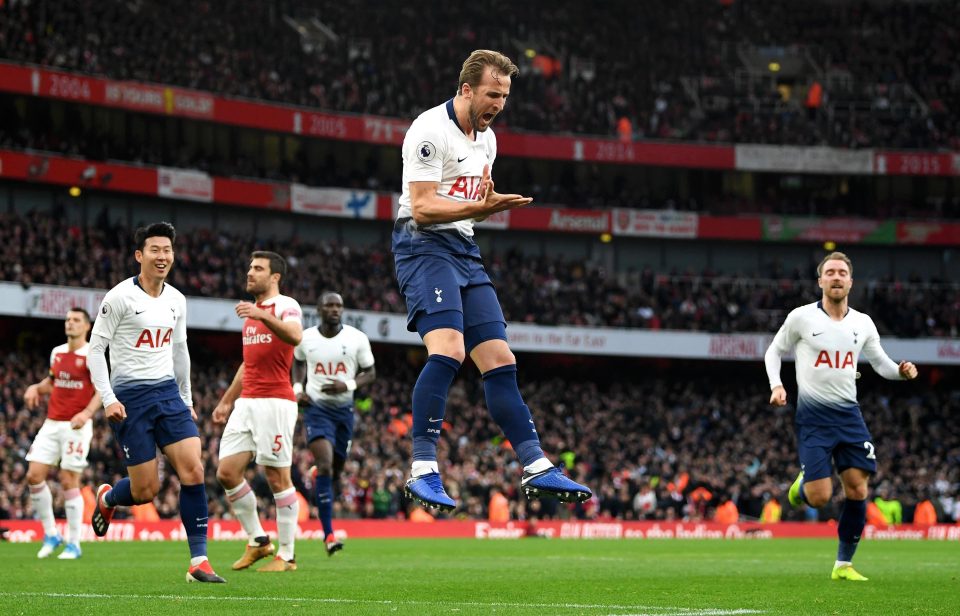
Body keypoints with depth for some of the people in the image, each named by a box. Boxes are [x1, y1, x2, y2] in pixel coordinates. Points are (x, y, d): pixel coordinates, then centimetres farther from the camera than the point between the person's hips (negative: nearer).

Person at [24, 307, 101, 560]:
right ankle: (50, 534, 9)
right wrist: (36, 388, 4)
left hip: (77, 426, -6)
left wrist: (87, 412, -27)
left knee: (69, 482, -7)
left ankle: (74, 543, 2)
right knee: (34, 475, -4)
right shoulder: (57, 352, 12)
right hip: (52, 423, 6)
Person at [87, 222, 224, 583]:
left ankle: (198, 561, -8)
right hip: (130, 397, -5)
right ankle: (106, 499, 32)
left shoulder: (176, 301, 10)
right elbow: (95, 349, -7)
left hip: (168, 392, 5)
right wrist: (108, 399, -14)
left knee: (193, 470, -12)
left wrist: (186, 400, 21)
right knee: (146, 490, -5)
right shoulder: (120, 297, -9)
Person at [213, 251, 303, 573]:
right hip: (247, 402, 8)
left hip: (275, 401, -8)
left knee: (277, 476, -5)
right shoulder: (251, 312, 21)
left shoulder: (286, 306, -6)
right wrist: (226, 401, 27)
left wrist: (262, 316, -41)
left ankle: (286, 555, 1)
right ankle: (257, 540, 14)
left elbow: (294, 336, -29)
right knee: (226, 472, 2)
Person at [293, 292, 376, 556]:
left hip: (344, 408, 2)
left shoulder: (356, 338, -4)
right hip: (316, 407, -2)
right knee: (325, 465, -19)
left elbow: (370, 373, 4)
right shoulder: (305, 338, -1)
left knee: (335, 470, 12)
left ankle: (317, 473, 54)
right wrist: (298, 387, 3)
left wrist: (348, 385, -15)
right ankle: (328, 534, -19)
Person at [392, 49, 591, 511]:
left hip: (464, 251, 9)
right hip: (424, 246, -9)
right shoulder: (432, 130, -13)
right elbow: (422, 208, -18)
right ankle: (423, 469, -26)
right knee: (448, 349, -27)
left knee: (500, 361, 4)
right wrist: (481, 206, -29)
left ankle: (536, 469, 6)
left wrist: (490, 202, 1)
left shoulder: (486, 139, 16)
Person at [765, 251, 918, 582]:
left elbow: (880, 362, 17)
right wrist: (776, 385, -7)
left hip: (849, 414, 3)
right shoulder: (801, 318, -2)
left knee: (857, 490, -5)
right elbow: (774, 351, 10)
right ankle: (802, 485, 27)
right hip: (813, 415, -3)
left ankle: (844, 564, 8)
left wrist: (901, 371, -4)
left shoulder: (863, 324, 7)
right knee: (819, 497, -12)